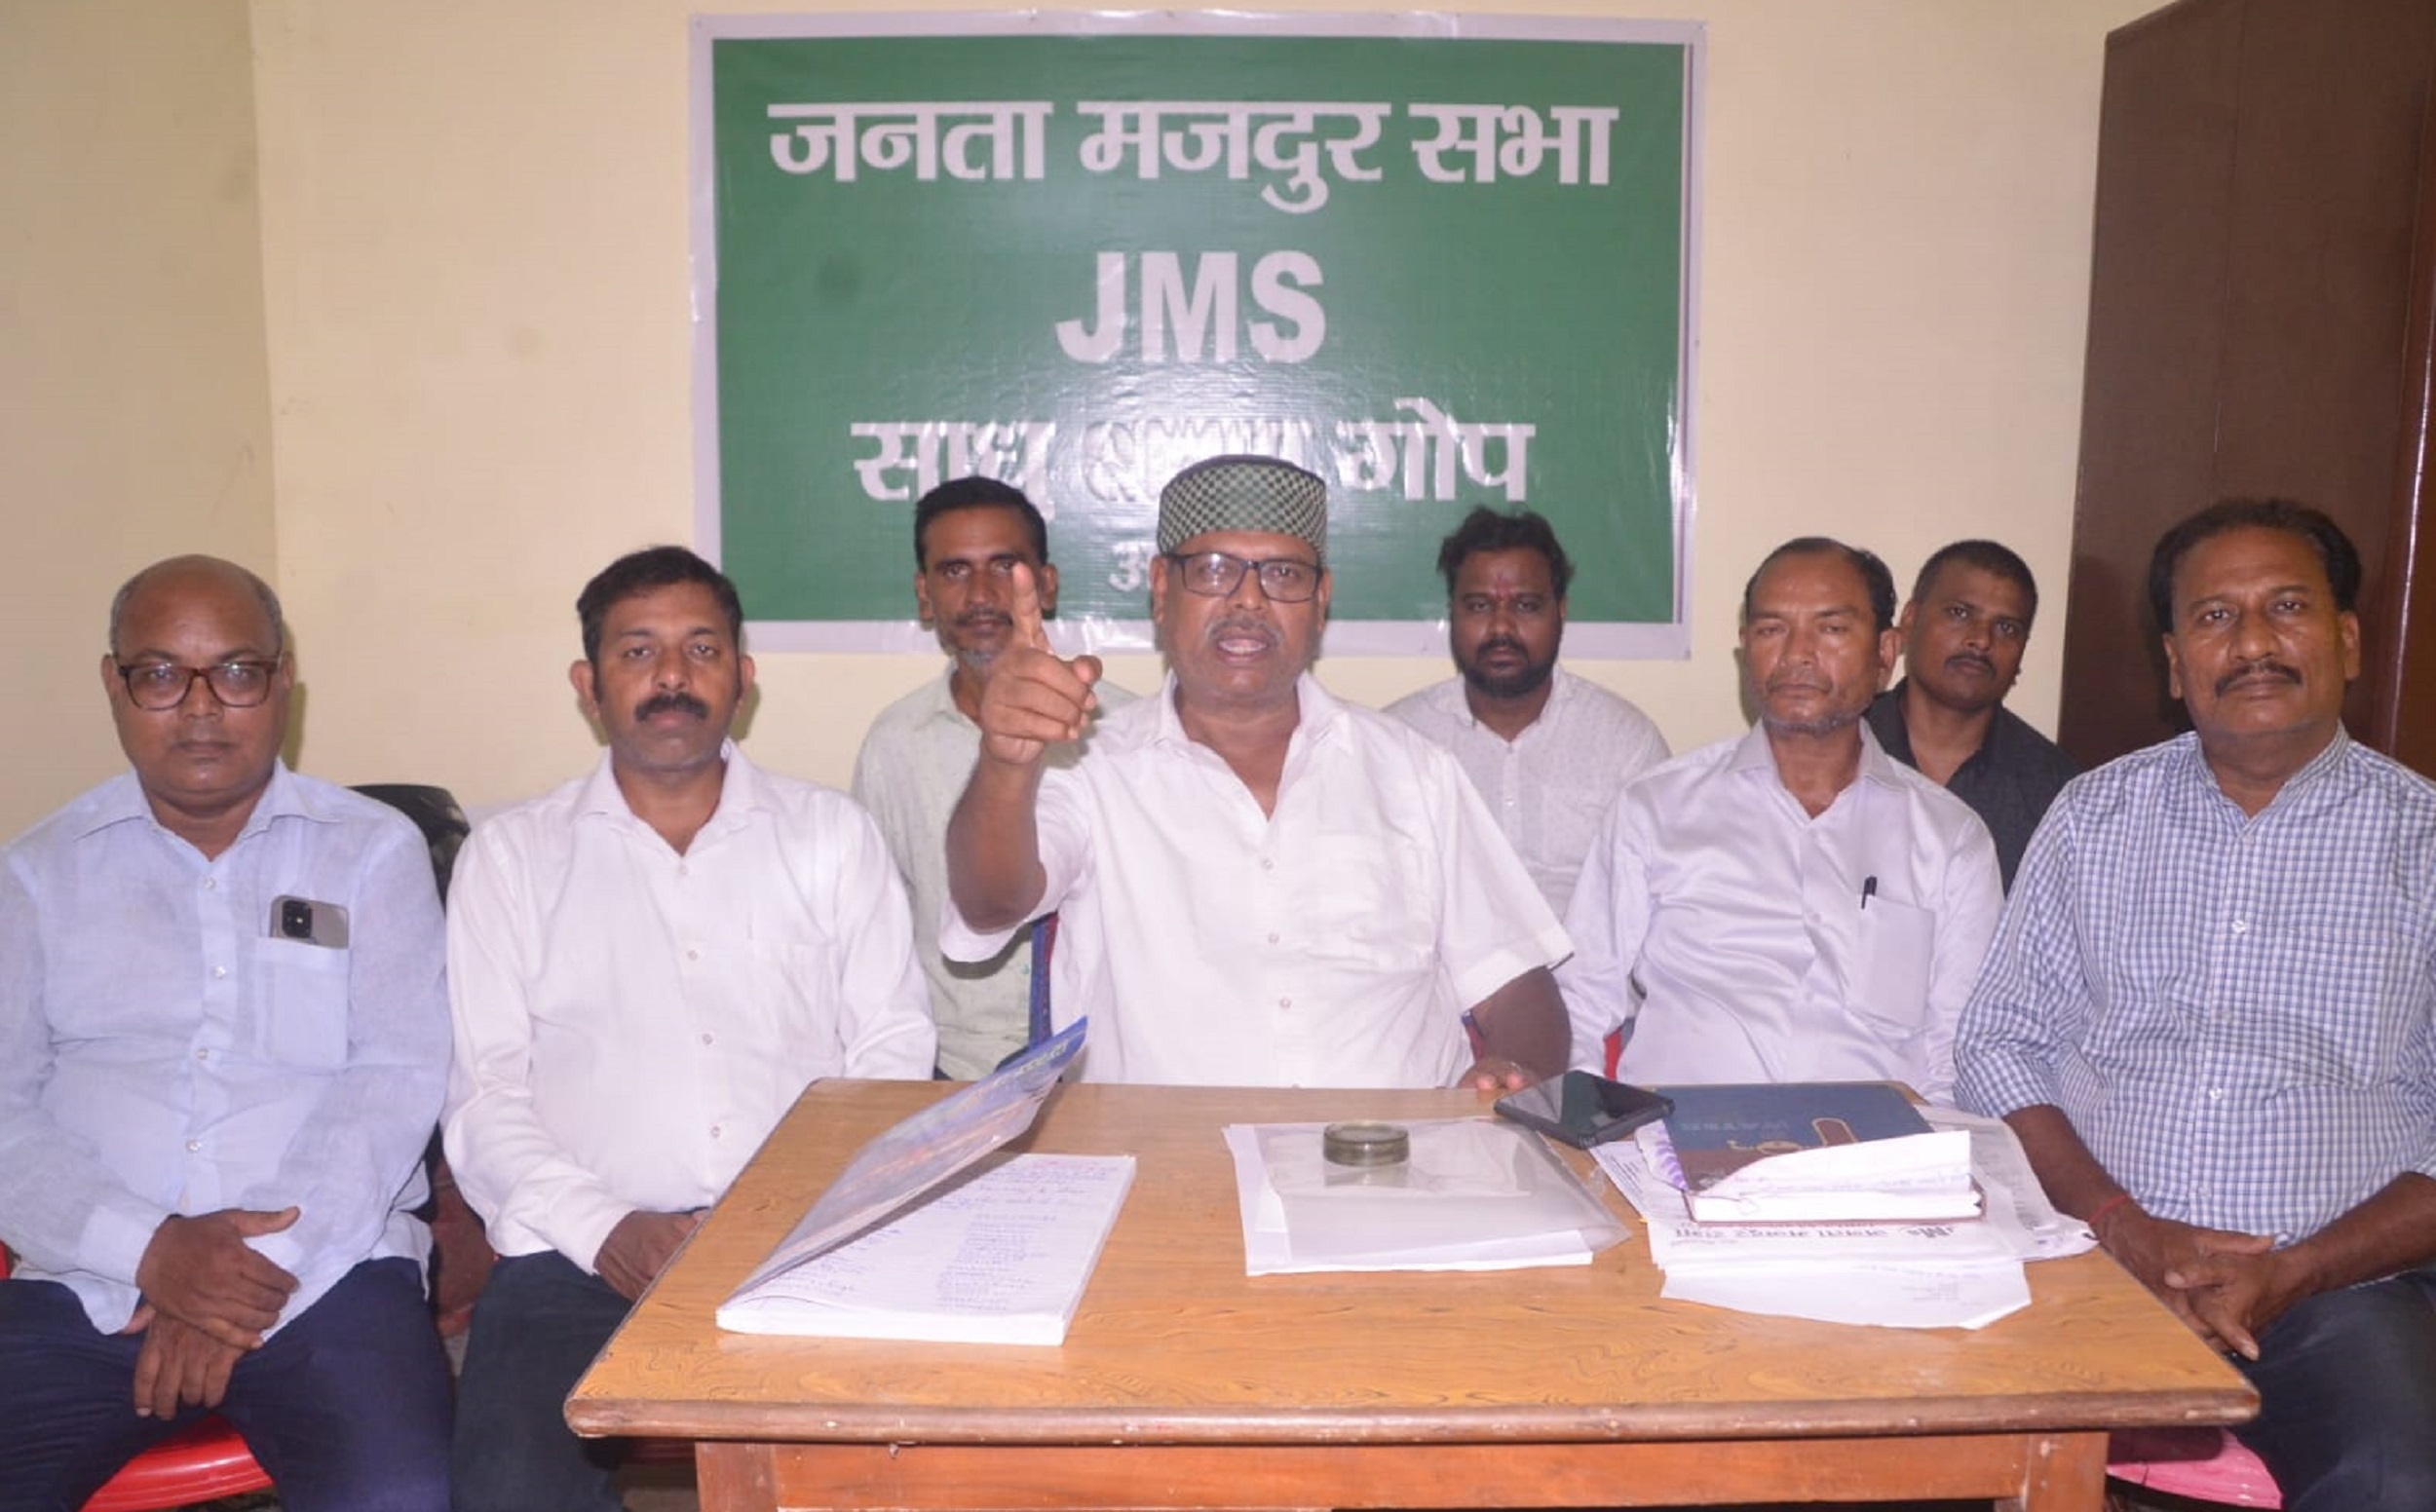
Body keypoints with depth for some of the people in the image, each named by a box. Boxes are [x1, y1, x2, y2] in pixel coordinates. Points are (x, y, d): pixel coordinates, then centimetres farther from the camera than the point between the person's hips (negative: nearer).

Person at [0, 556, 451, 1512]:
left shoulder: (374, 851, 7)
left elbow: (398, 1080, -2)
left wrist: (256, 1276, -12)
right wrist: (151, 1250, -12)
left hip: (326, 1266, -1)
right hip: (88, 1283, 2)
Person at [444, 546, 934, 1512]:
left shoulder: (831, 835, 13)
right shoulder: (510, 856, 13)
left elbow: (892, 1052, 8)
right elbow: (483, 1093, 6)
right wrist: (606, 1228, -10)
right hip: (583, 1253, 0)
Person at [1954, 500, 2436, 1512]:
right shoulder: (2095, 813, 10)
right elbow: (2000, 1044, 7)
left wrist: (2290, 1275, -11)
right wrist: (2125, 1227, -7)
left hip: (2334, 1286, -1)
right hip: (2088, 1252, 2)